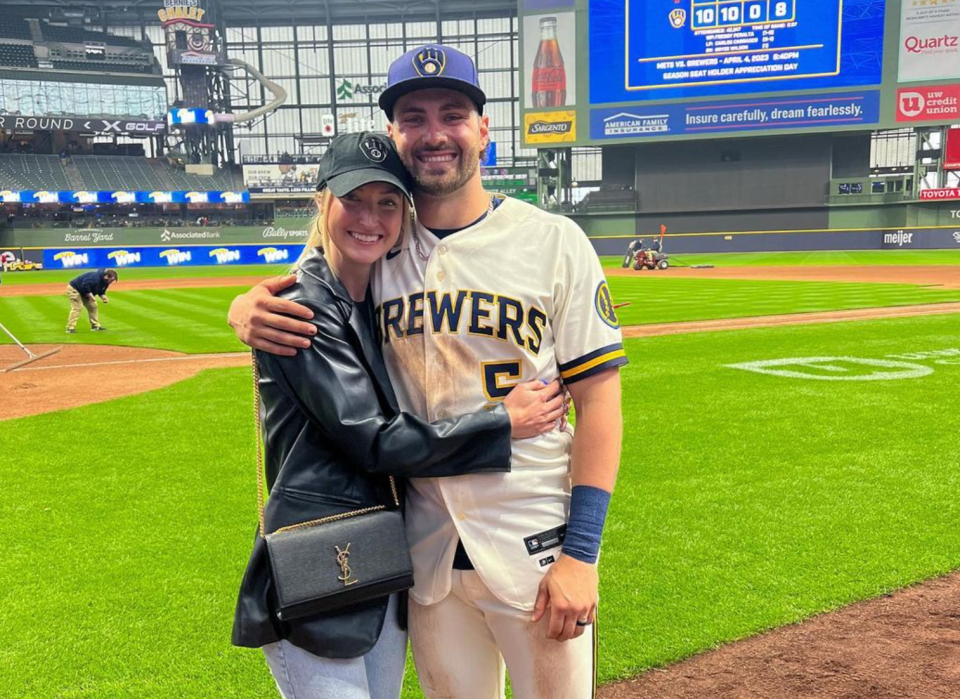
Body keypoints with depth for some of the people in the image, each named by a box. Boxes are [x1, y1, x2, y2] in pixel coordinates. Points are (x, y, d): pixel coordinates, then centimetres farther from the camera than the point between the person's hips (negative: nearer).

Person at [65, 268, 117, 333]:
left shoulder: (105, 281, -3)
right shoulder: (95, 277, -34)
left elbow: (101, 291, 9)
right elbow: (84, 286, -40)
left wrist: (103, 296, -12)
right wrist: (90, 295, -36)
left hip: (84, 293, 10)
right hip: (74, 289, -10)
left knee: (93, 306, 9)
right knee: (77, 307, -17)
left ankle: (95, 326, 16)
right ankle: (70, 328, -18)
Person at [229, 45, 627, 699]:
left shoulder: (553, 241, -6)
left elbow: (599, 401, -8)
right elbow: (279, 297, 11)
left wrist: (581, 553, -12)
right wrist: (248, 310, -15)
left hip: (535, 548, -3)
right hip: (427, 553, 3)